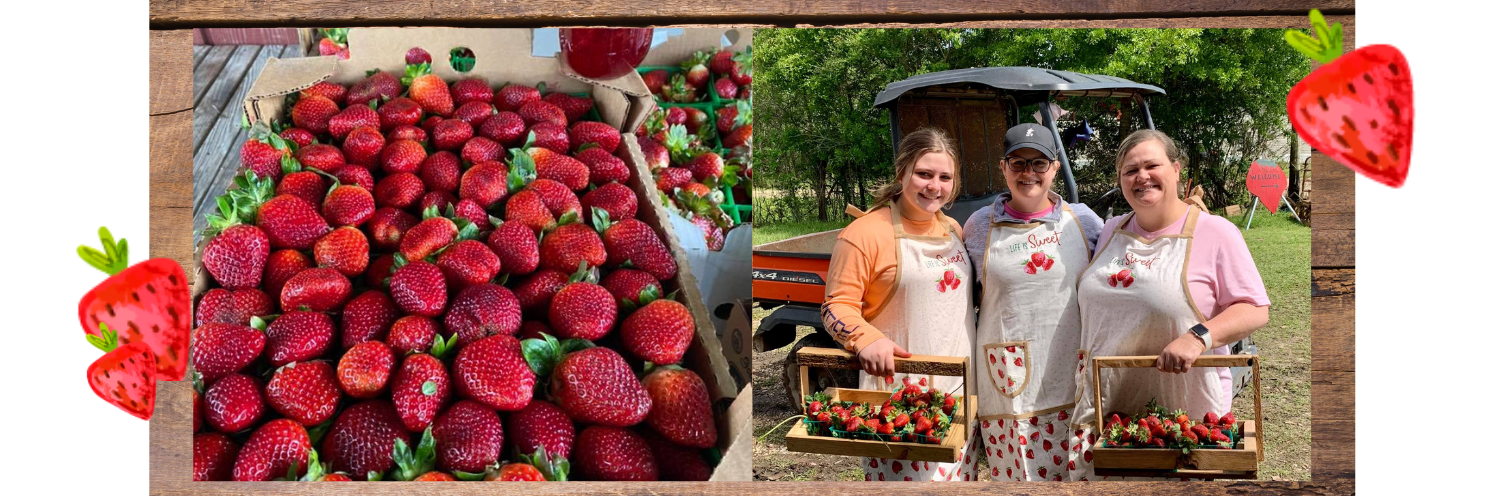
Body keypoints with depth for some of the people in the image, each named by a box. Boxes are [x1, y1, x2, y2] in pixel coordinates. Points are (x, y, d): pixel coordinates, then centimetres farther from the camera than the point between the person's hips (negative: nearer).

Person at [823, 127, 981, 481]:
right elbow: (837, 307, -9)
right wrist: (866, 339, -29)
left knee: (958, 478, 9)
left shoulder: (954, 230, 14)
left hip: (960, 387, 7)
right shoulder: (866, 233, -9)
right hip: (897, 394, -7)